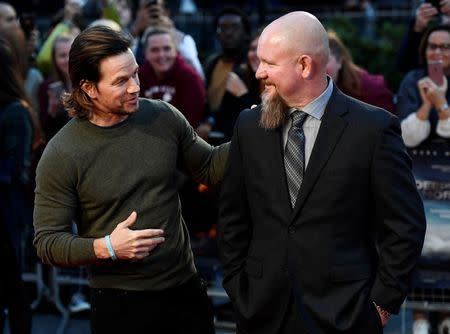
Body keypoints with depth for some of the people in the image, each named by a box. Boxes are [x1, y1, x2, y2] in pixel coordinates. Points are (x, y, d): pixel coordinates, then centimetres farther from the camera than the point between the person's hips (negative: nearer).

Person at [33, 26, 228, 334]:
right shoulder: (61, 155, -13)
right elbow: (47, 242, -10)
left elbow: (210, 168, 11)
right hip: (120, 305, -3)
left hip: (186, 288, 4)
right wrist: (106, 248, -25)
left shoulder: (164, 117, -2)